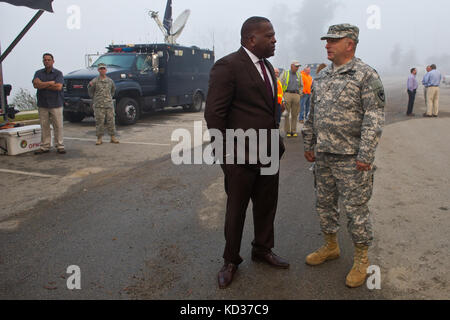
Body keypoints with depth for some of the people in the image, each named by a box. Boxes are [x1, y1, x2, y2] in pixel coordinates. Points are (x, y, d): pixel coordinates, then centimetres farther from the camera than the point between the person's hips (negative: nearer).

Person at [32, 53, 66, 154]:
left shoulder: (58, 73, 2)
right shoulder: (38, 73, 11)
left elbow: (59, 87, -14)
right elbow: (36, 84, -7)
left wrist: (43, 85, -7)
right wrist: (51, 83, -11)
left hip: (56, 104, -2)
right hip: (42, 104, 3)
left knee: (58, 126, -1)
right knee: (44, 126, 5)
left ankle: (60, 146, 7)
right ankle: (44, 147, 11)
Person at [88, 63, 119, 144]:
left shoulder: (110, 81, 10)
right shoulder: (94, 81, 1)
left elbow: (113, 90, 25)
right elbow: (90, 92, 8)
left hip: (109, 104, 3)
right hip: (99, 105, -3)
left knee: (111, 121, 4)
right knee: (99, 122, -2)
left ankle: (113, 137, 11)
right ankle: (99, 138, 6)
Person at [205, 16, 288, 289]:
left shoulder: (268, 67, 13)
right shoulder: (228, 66, -14)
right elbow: (214, 113, -16)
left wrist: (277, 144, 15)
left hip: (269, 154, 7)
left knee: (267, 206, 18)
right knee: (236, 210, 9)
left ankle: (263, 250, 40)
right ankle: (231, 261, 28)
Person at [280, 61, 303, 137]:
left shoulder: (299, 75, 15)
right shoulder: (285, 73, 5)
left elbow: (301, 86, 23)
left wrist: (300, 95, 11)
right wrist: (283, 95, -5)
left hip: (296, 95, 3)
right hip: (287, 94, -3)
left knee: (295, 114, 2)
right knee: (286, 114, -4)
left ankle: (294, 131, 7)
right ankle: (287, 131, 1)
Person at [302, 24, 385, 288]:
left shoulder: (366, 75, -9)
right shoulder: (322, 77, 13)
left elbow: (375, 117, -15)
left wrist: (365, 155, -20)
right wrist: (309, 145, 15)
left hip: (351, 158, -7)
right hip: (323, 156, 7)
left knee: (356, 209, 1)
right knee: (325, 203, 16)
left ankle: (361, 259, 19)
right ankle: (331, 247, 35)